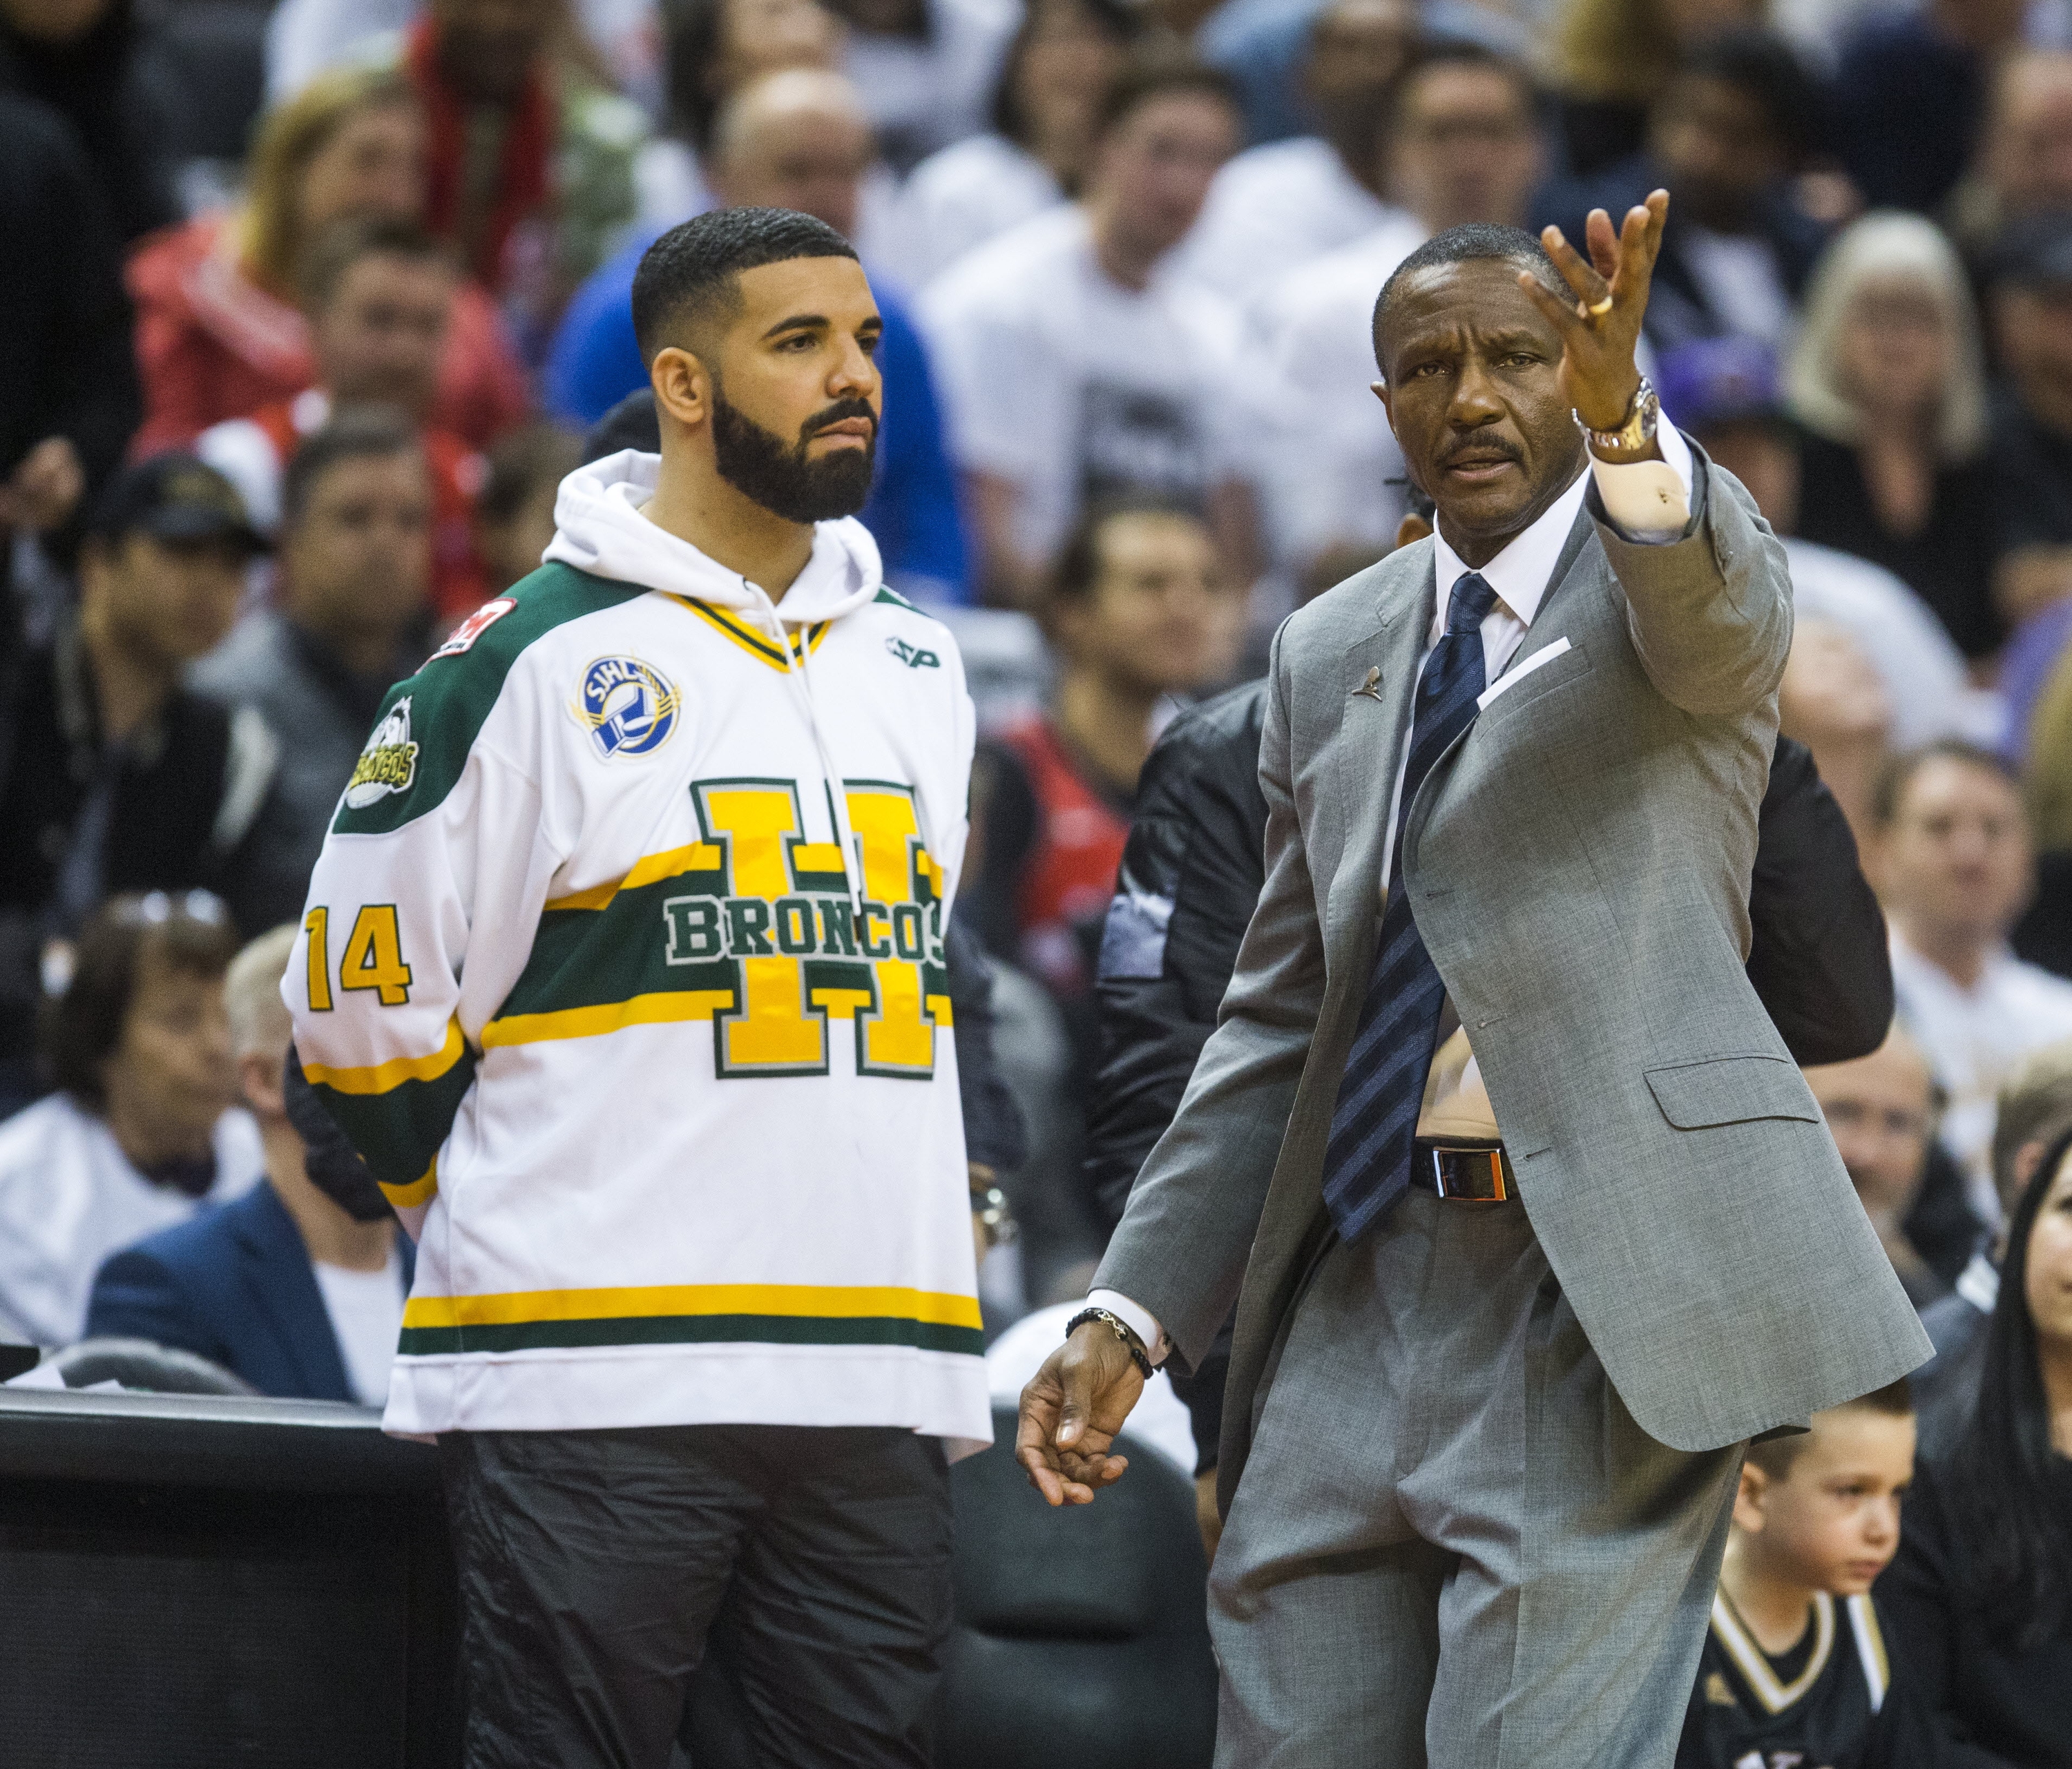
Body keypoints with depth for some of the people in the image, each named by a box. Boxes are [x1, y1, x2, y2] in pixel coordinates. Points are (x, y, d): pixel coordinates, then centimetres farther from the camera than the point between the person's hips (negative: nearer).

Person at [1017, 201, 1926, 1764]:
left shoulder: (1682, 570, 1)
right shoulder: (1331, 653, 16)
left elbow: (1713, 611, -26)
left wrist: (1624, 416, -48)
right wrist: (1133, 1315, 10)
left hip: (1599, 1295, -6)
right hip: (1361, 1287, 6)